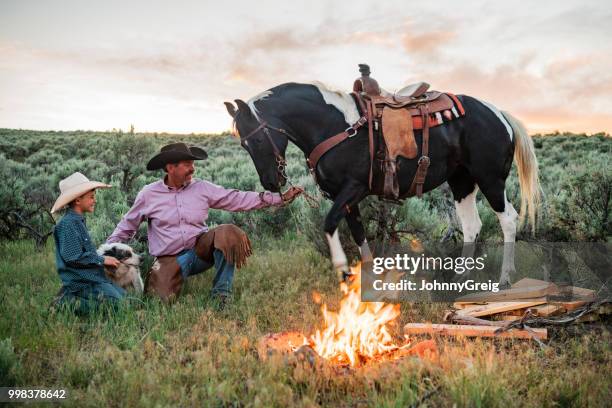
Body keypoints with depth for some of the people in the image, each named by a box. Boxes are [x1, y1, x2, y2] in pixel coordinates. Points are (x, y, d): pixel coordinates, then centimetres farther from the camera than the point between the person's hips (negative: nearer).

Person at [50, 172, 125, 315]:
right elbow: (74, 258, -22)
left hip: (94, 278, 10)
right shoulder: (68, 224, -16)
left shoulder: (79, 221, 14)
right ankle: (69, 304, -10)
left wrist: (103, 258, 15)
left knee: (124, 296, 11)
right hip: (83, 282, -10)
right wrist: (102, 260, -13)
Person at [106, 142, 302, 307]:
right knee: (162, 298, -25)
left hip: (201, 249, 2)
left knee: (228, 233, -27)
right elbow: (127, 226, 12)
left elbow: (239, 199, -1)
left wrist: (281, 198, -8)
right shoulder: (148, 194, 0)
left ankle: (221, 295, -16)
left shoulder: (203, 188, 2)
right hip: (170, 260, -1)